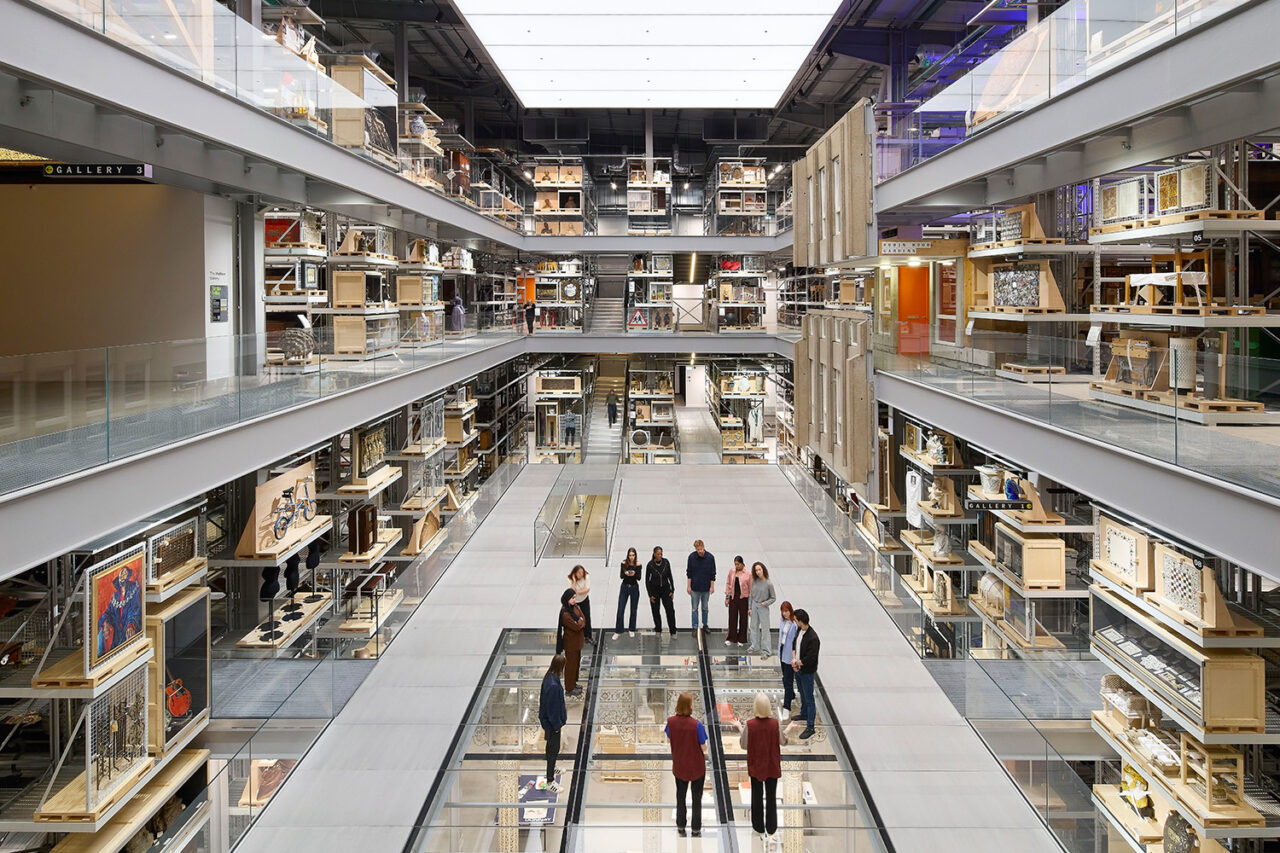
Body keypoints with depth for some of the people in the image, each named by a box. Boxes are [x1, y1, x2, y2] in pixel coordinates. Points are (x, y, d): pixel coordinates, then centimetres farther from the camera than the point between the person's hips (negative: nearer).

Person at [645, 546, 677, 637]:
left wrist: (672, 590, -1)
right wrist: (650, 595, -9)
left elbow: (670, 576, 2)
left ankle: (673, 632, 0)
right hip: (654, 589, -1)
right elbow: (647, 580, -7)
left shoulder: (666, 562, -8)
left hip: (665, 588, 1)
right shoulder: (650, 564, -14)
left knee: (670, 610, -7)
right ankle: (658, 630, 26)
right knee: (656, 611, 7)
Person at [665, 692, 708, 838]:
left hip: (679, 766, 3)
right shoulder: (697, 725, -27)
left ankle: (681, 827, 31)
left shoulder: (671, 721, -16)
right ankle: (696, 829, 26)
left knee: (680, 796, 21)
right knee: (697, 798, 16)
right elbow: (703, 747, -18)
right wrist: (704, 754, 4)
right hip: (697, 767, -3)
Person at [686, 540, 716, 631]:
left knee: (705, 608, 13)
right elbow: (689, 573, -1)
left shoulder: (710, 557, -9)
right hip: (695, 588, 0)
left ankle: (705, 625, 27)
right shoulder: (692, 557, -9)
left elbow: (713, 573, -1)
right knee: (694, 608, 4)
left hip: (706, 588, 0)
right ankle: (695, 627, 11)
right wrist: (689, 586, -3)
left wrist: (712, 586, -2)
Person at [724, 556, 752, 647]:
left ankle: (741, 639, 22)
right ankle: (730, 638, 20)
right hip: (733, 597, 3)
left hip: (743, 598, -3)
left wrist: (750, 602, -5)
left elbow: (750, 588, -6)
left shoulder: (748, 574, -9)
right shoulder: (732, 572, 1)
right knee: (732, 617, 7)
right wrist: (727, 597, 6)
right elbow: (728, 584, 8)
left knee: (743, 618, 8)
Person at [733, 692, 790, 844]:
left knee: (757, 797, 15)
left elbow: (744, 745, -7)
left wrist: (739, 728, 4)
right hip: (772, 766, 0)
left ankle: (760, 831, 24)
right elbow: (783, 742, -4)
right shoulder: (775, 723, -16)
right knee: (771, 797, 11)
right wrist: (788, 729, 13)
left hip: (755, 766, 0)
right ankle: (770, 833, 16)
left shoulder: (750, 725, -18)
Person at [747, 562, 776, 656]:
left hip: (763, 607, -5)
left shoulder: (768, 583, -16)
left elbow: (773, 598, -6)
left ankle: (765, 651, 8)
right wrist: (750, 608, 10)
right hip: (754, 605, 5)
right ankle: (755, 646, 34)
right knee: (754, 626, 17)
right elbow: (751, 595, 7)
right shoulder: (754, 581, -3)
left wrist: (765, 603, -19)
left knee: (765, 629, 1)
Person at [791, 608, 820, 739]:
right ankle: (804, 714, 49)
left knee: (809, 699, -1)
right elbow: (795, 644, 11)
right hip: (798, 669, 9)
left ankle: (810, 728, 4)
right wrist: (794, 658, -5)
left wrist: (797, 663, -14)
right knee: (802, 694, 28)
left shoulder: (813, 638, -29)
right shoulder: (800, 631, -2)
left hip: (807, 672, -9)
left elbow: (810, 658, -28)